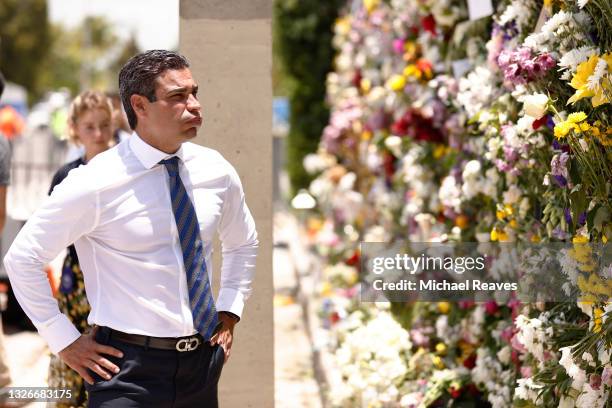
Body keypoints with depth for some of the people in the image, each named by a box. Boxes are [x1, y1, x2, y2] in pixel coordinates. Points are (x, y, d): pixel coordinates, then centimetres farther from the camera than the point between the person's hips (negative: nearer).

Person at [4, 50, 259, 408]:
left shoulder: (216, 171, 2)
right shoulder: (96, 183, -13)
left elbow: (243, 243, 22)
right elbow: (22, 258, -6)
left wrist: (229, 314, 12)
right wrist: (65, 341, -6)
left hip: (203, 362, 5)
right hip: (129, 368, -5)